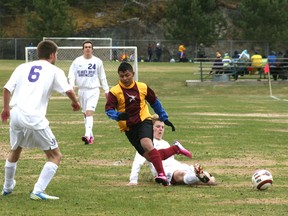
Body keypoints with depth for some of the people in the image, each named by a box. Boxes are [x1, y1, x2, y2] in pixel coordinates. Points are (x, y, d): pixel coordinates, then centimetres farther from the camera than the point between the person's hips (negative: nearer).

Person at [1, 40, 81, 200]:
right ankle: (38, 191, -7)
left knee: (15, 151, 30)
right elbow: (68, 90, -8)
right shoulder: (54, 71, 4)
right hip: (35, 119, -6)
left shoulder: (23, 67, 15)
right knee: (55, 156, 5)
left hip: (15, 115, 6)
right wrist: (75, 102, 13)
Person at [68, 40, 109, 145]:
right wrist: (72, 84, -19)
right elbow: (72, 74, 0)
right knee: (85, 114, 11)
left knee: (89, 112, -18)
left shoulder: (97, 61, 1)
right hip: (82, 90, 3)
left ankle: (87, 135, -30)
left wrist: (106, 89, 11)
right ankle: (91, 136, 24)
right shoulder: (77, 61, 3)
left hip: (93, 90, -3)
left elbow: (102, 76, 10)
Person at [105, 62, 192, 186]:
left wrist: (164, 118, 18)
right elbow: (109, 110, -15)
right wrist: (118, 116, -35)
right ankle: (176, 149, 24)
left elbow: (155, 102, 16)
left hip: (144, 121, -1)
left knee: (146, 143, -33)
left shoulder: (142, 87, 2)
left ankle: (161, 175, -37)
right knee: (150, 157, -1)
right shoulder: (114, 92, -6)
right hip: (129, 127, 1)